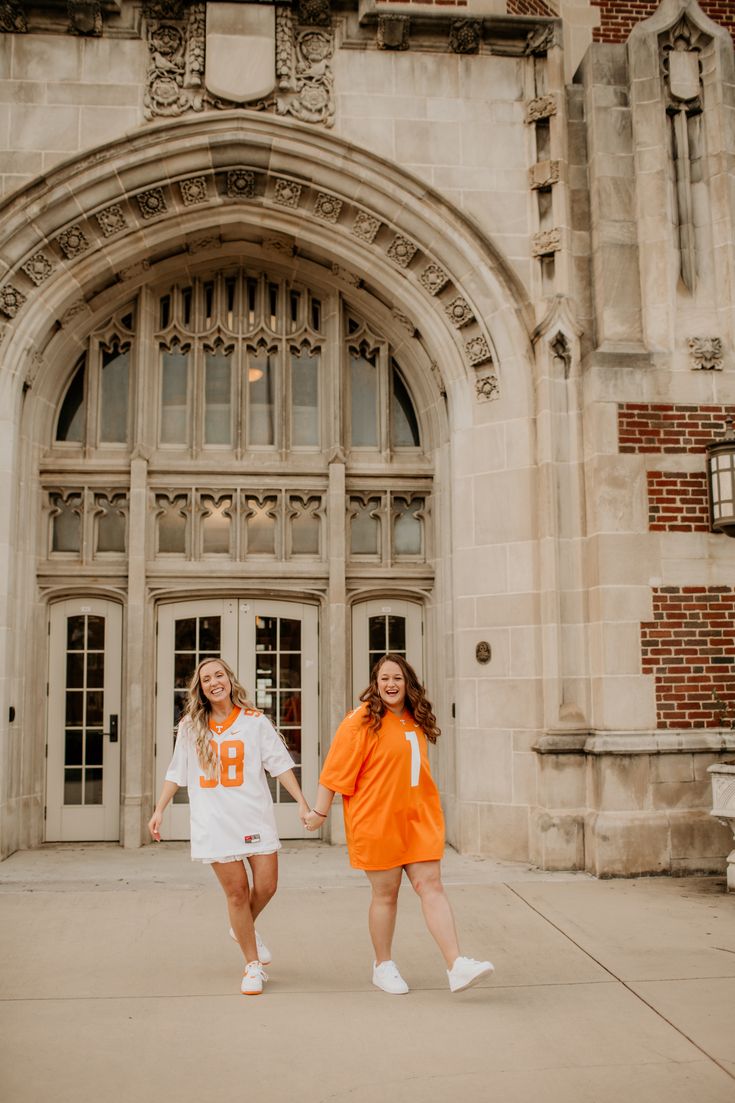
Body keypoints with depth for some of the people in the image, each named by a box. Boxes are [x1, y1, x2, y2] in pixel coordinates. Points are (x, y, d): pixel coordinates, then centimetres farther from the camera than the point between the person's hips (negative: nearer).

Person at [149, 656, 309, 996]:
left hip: (255, 816, 0)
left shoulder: (255, 721, 3)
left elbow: (280, 764, 1)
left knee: (266, 885, -1)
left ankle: (243, 928, 33)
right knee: (236, 892, 0)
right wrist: (159, 810, 7)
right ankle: (253, 966, 15)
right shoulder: (190, 726, 7)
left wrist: (301, 801, -6)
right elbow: (176, 773, 13)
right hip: (214, 821, 0)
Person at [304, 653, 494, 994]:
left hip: (418, 819, 5)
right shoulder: (362, 720, -10)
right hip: (377, 820, -5)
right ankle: (383, 966, 23)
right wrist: (320, 812, -8)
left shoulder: (414, 720, 10)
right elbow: (336, 770, -9)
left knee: (430, 885, -3)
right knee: (385, 893, 6)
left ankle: (456, 966, -6)